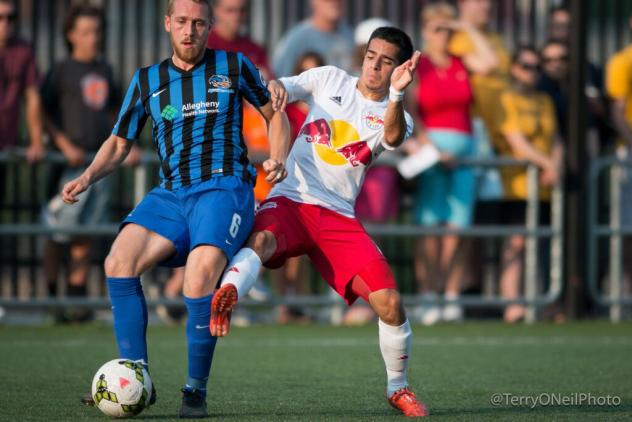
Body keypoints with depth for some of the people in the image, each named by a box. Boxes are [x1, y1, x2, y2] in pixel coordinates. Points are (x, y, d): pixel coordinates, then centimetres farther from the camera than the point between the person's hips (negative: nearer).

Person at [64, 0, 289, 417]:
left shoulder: (234, 66, 8)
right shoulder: (147, 80, 15)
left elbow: (275, 114, 18)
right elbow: (120, 142, 19)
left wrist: (278, 160, 0)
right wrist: (89, 176, 0)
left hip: (225, 190, -4)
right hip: (170, 195, 4)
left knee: (199, 277, -30)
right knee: (119, 262, -22)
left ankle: (196, 390, -15)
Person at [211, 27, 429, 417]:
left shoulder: (396, 118, 7)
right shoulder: (330, 79, 11)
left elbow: (392, 137, -16)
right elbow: (279, 89, 6)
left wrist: (396, 94, -36)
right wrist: (275, 89, -20)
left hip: (339, 217, 1)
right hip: (290, 200, -1)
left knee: (390, 304, -12)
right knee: (262, 238, -37)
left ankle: (398, 388, 11)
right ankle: (227, 295, -67)